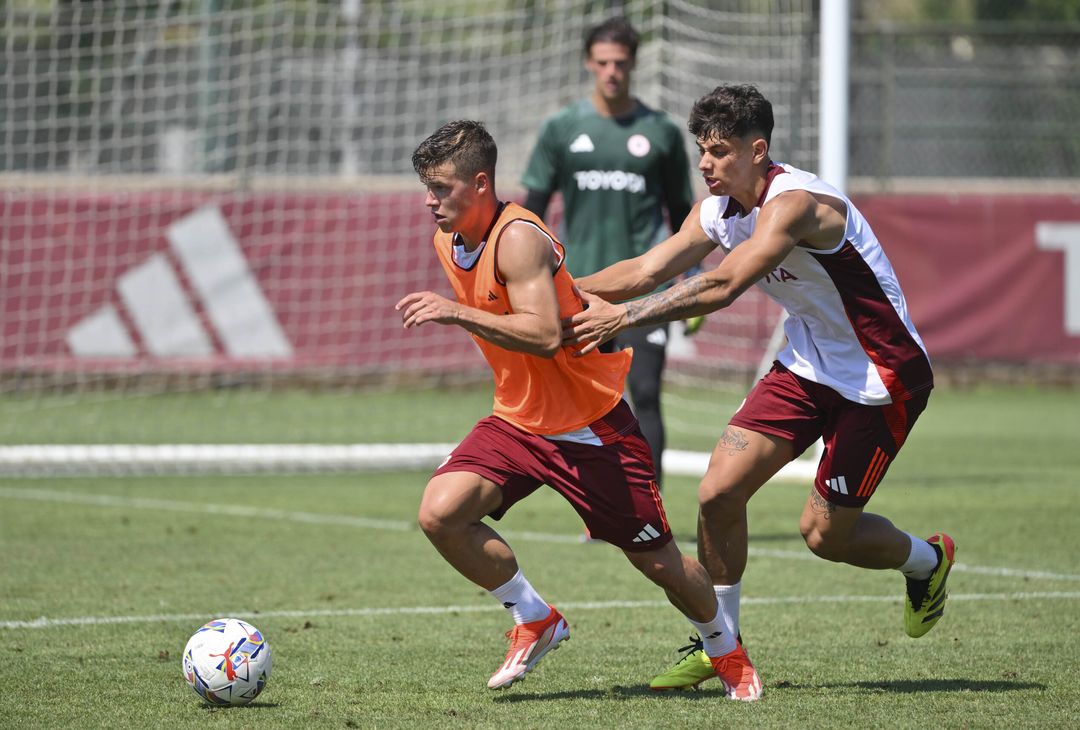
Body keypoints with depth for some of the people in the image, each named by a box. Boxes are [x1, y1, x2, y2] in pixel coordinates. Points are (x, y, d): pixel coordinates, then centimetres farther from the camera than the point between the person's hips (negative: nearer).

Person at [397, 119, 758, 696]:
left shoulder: (519, 238, -23)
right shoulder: (446, 242, 3)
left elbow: (544, 336, -36)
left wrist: (456, 312, -39)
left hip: (592, 427, -7)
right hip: (516, 422, 7)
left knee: (658, 562, 3)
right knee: (440, 513, -18)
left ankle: (725, 650, 32)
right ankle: (534, 621, 2)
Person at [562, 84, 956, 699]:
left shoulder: (793, 203, -28)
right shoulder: (719, 210, -1)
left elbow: (721, 288, -38)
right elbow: (647, 271, -3)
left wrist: (624, 316, -42)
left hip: (882, 376, -8)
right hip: (809, 365, 8)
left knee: (824, 533, -2)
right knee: (719, 493, -5)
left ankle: (928, 560, 30)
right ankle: (721, 643, 10)